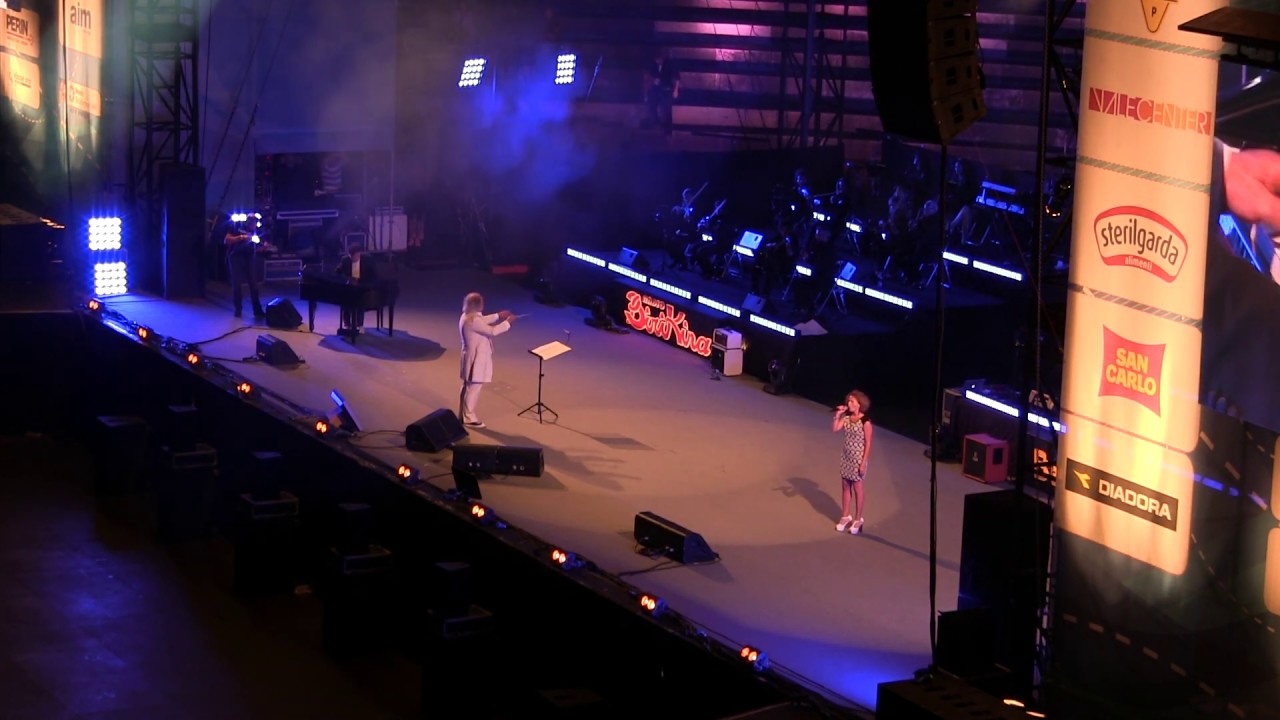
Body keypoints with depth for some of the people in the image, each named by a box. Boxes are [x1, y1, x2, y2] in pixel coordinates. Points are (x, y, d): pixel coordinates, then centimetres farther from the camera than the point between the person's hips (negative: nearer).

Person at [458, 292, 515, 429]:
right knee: (474, 387, -2)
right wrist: (508, 322, -15)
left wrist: (498, 316, 20)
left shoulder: (468, 316, 5)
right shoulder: (473, 320, -27)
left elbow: (482, 321, 25)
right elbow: (492, 331, -25)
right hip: (476, 358, -11)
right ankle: (469, 418, 5)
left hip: (473, 357, 11)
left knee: (468, 386, 18)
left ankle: (465, 415, 28)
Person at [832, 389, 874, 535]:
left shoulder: (865, 421, -17)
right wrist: (838, 415, -11)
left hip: (858, 458, -6)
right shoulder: (846, 418, 1)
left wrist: (863, 463, -16)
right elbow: (834, 429, -1)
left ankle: (857, 520, 16)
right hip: (846, 457, 6)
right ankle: (845, 516, 26)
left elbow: (868, 444, -15)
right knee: (845, 487, 13)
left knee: (857, 489, 4)